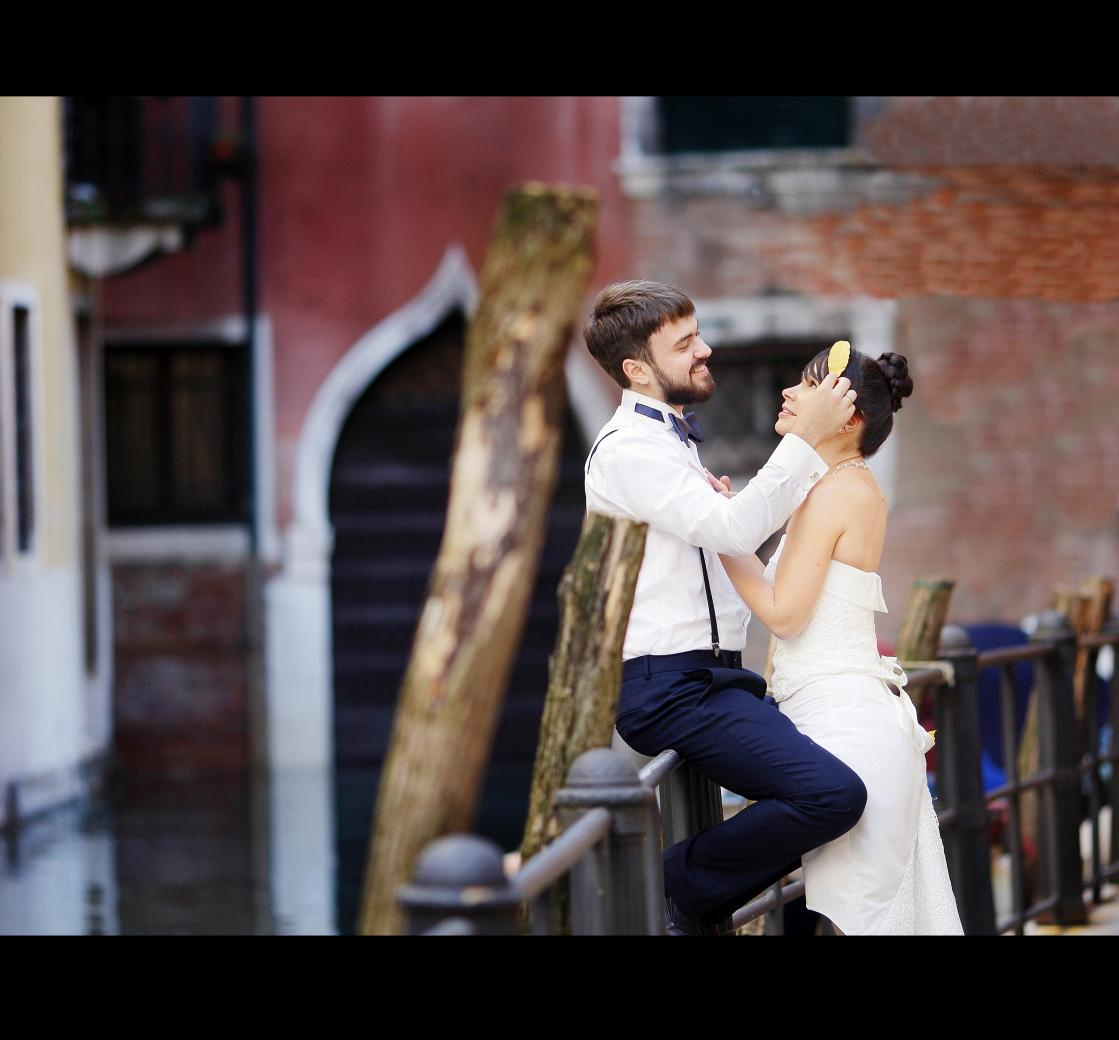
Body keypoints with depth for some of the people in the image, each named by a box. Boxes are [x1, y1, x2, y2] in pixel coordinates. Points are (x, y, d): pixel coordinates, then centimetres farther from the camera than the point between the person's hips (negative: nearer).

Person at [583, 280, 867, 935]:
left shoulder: (673, 441, 21)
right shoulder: (629, 449, -11)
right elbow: (734, 530, -22)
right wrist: (807, 439, -19)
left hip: (709, 678, 10)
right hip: (668, 686, -10)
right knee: (833, 793, -24)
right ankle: (680, 888, -7)